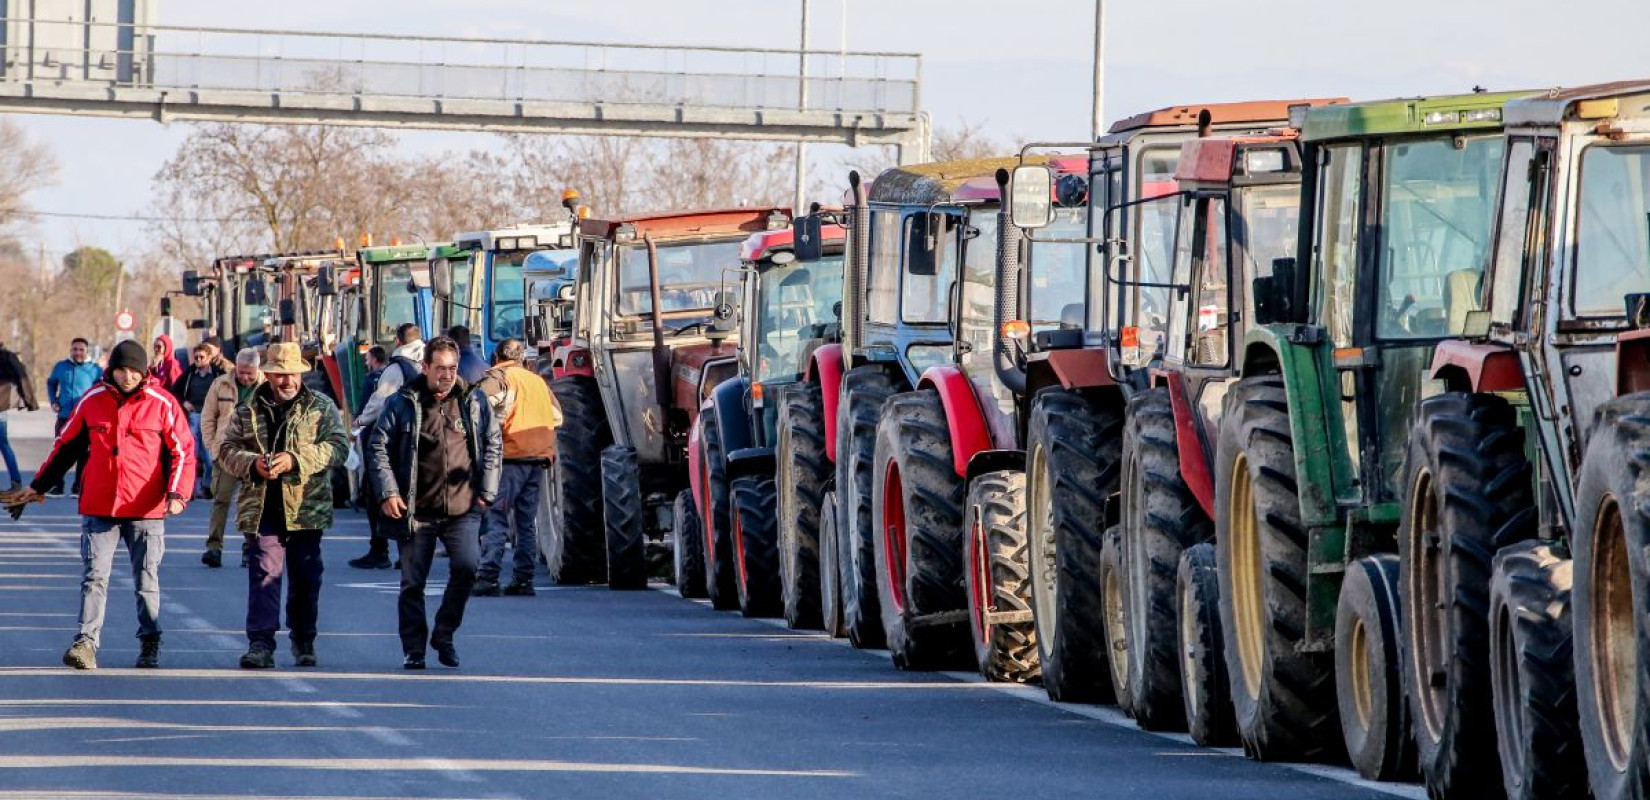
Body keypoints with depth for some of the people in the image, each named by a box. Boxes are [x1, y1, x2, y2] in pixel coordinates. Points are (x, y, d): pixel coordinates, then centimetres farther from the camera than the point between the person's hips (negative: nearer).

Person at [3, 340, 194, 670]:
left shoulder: (162, 404, -2)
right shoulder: (93, 401, 5)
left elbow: (183, 452, -1)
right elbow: (66, 446, 16)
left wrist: (178, 494, -15)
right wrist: (37, 487, 20)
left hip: (146, 510, -1)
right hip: (98, 507, 1)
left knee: (147, 581, 6)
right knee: (94, 577, -8)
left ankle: (150, 645, 19)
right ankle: (86, 643, -12)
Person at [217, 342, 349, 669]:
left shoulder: (321, 407, 5)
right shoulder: (248, 411, 9)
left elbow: (338, 446, -6)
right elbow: (227, 450, 8)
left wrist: (296, 460, -17)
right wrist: (252, 464, -13)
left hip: (306, 507, 0)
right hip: (262, 507, 0)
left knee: (306, 577, 8)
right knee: (264, 574, -8)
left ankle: (303, 642, 22)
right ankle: (260, 643, -10)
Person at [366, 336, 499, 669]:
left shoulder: (474, 402, 7)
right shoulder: (403, 404, 1)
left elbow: (493, 445, 15)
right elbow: (378, 447, 2)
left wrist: (486, 491, 7)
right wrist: (387, 493, -6)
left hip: (462, 508, 1)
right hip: (416, 510, -1)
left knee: (466, 567, -17)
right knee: (413, 583, 3)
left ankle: (444, 634, 3)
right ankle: (414, 650, 15)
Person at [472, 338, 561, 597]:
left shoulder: (496, 378, -1)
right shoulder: (538, 381, 19)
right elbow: (557, 417, 21)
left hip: (511, 456, -6)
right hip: (539, 457, 6)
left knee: (495, 518, -6)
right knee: (528, 521, 11)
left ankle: (488, 578, -14)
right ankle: (523, 580, 10)